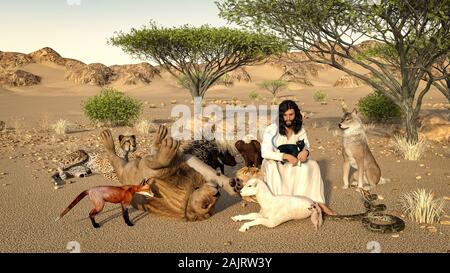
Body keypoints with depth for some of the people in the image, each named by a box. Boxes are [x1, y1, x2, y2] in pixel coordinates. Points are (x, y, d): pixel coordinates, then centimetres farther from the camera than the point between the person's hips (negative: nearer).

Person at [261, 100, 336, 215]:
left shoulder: (300, 130, -2)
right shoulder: (272, 130, -18)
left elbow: (307, 147, 0)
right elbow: (265, 153, -24)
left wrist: (306, 151, -27)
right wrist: (285, 156, -34)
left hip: (291, 165, 4)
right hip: (273, 164, -4)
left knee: (312, 165, -19)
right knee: (271, 165, -38)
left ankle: (320, 203, -18)